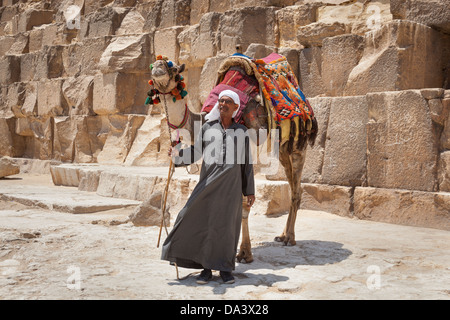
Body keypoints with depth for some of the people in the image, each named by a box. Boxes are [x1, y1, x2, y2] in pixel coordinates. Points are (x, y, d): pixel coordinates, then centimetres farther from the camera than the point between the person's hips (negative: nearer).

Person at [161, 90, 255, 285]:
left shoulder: (241, 131, 8)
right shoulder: (208, 128, 9)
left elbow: (247, 164, 9)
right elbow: (195, 151, 9)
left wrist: (250, 191, 7)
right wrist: (178, 154, -11)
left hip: (231, 184, 0)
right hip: (208, 183, 1)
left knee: (227, 224, 1)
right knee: (204, 223, -2)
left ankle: (225, 269, 12)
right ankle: (206, 268, 8)